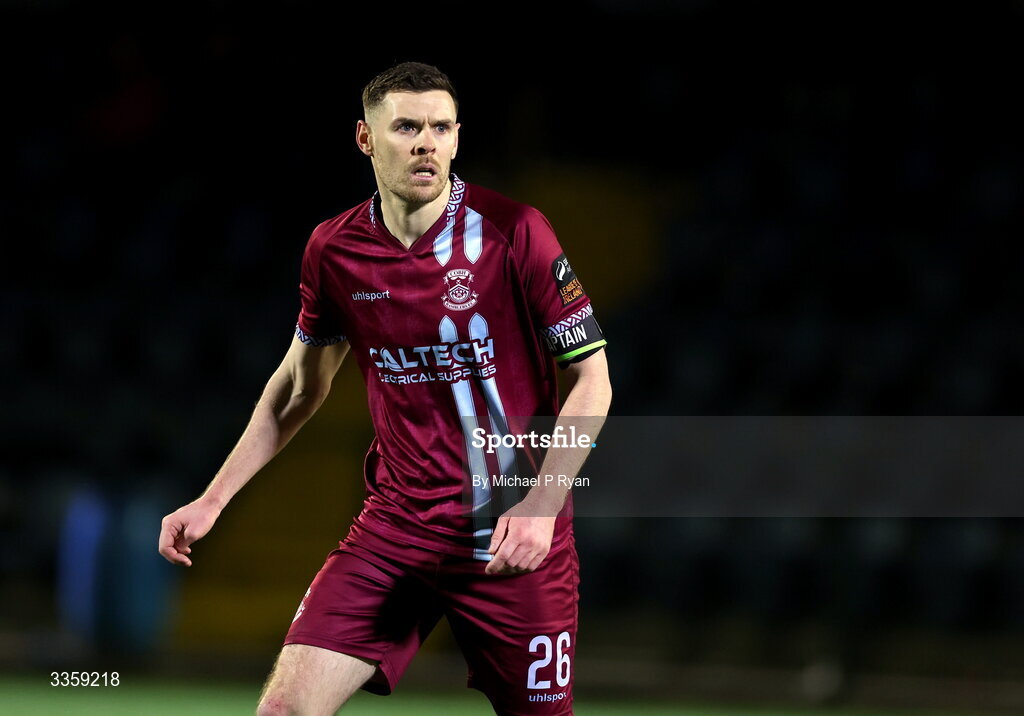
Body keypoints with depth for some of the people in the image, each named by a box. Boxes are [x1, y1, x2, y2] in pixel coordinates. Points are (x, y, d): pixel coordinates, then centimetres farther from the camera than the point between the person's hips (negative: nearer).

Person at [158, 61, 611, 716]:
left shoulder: (513, 232, -11)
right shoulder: (333, 250, 2)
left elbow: (591, 378, -7)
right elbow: (299, 386, 18)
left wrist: (540, 508, -18)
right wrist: (213, 500, 14)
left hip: (515, 538, -2)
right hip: (395, 526, 3)